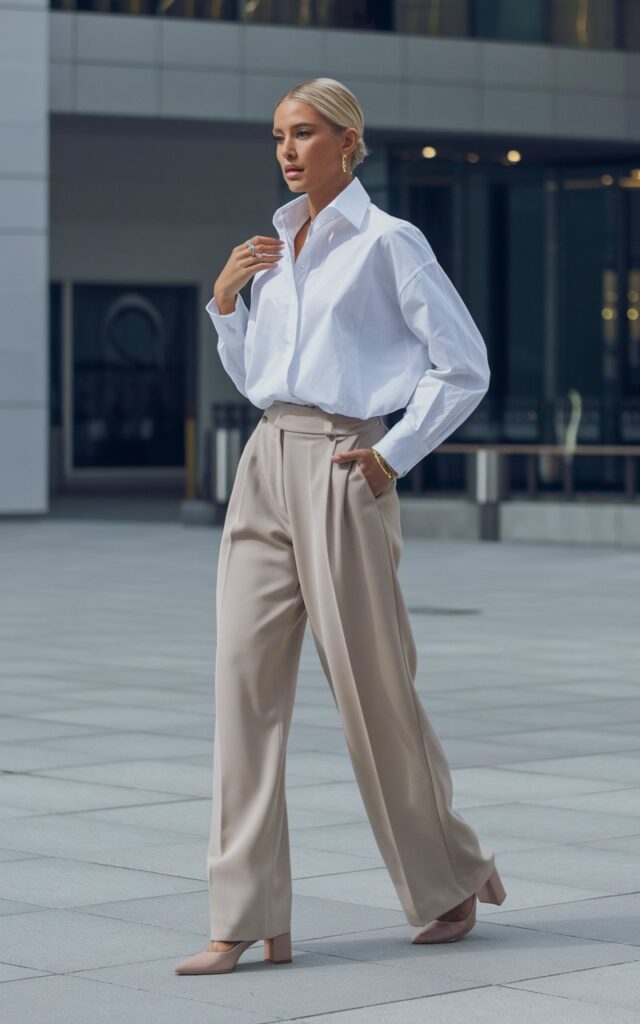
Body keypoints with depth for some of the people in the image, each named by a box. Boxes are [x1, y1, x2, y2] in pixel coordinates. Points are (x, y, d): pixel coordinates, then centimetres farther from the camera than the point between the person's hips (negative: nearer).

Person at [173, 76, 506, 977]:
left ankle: (452, 878, 23)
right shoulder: (277, 251, 16)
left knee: (370, 687, 1)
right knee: (245, 680, -2)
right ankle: (248, 921, -2)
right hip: (265, 465, 7)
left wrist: (394, 456, -9)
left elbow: (464, 367, -6)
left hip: (339, 471, -7)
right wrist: (224, 301, 7)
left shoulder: (387, 243, -5)